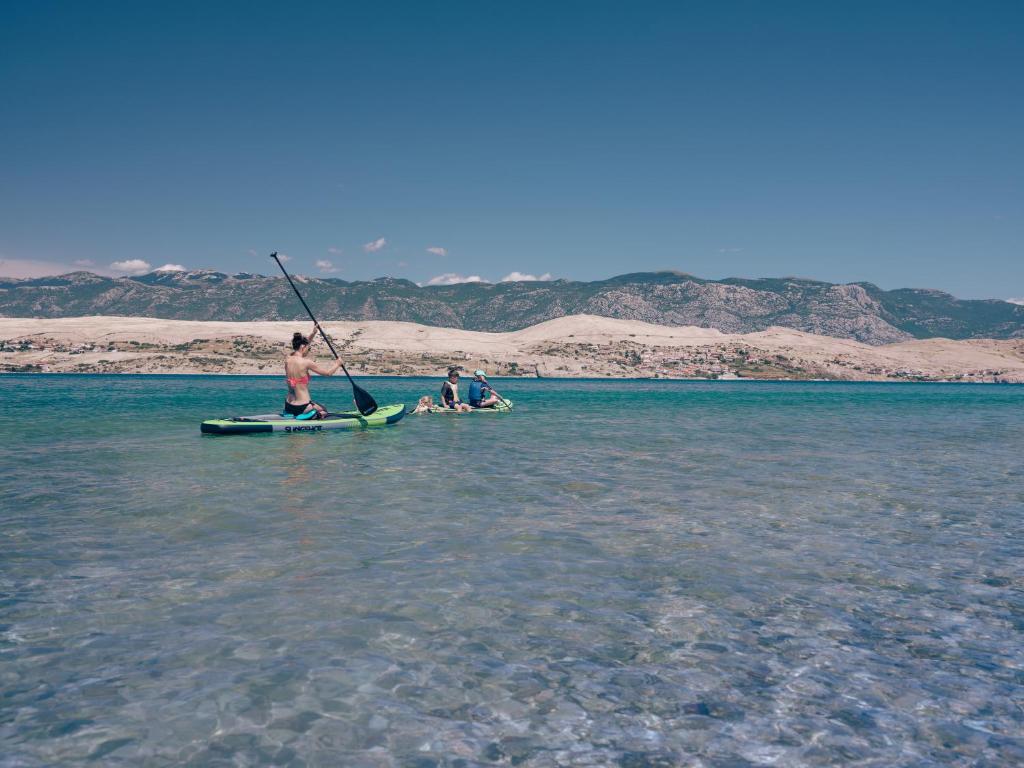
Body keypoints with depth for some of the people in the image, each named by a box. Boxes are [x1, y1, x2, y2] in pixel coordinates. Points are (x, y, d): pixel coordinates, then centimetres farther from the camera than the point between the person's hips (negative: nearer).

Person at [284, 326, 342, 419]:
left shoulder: (288, 359, 2)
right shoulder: (305, 362, -16)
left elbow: (301, 345, 23)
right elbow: (328, 372, -6)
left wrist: (313, 333, 20)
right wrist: (337, 364, 12)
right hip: (302, 407, -7)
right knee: (324, 411, 20)